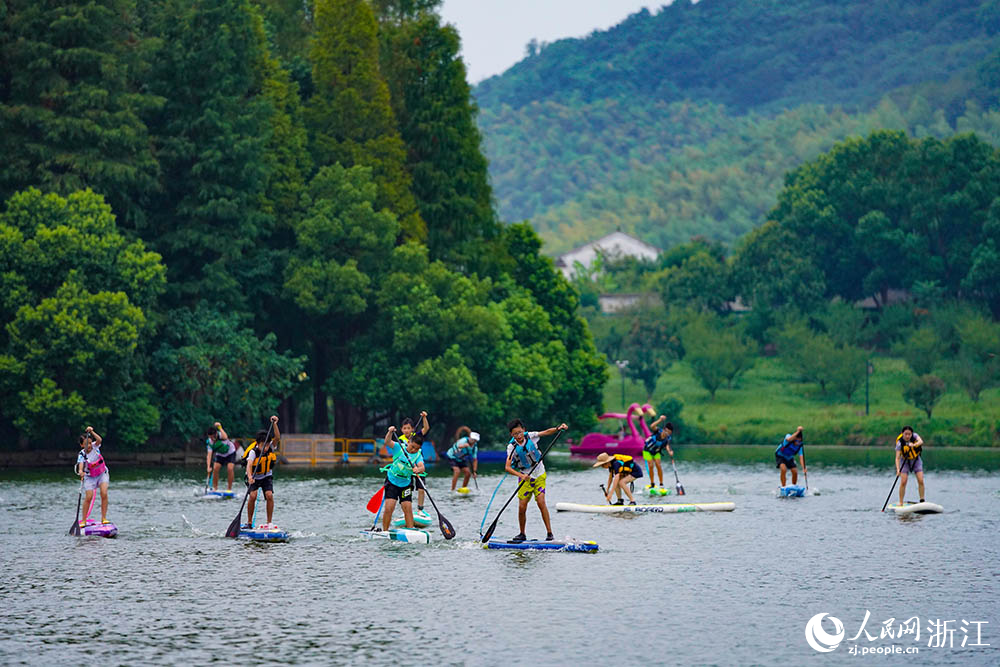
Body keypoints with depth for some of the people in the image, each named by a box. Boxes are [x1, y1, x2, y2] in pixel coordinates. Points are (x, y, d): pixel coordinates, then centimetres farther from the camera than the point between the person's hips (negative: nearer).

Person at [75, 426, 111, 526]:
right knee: (88, 497, -11)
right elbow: (81, 464, -37)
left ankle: (104, 518, -9)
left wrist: (91, 432, -40)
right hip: (90, 477, -2)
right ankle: (83, 520, -1)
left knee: (104, 494, -16)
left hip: (102, 474, 2)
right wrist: (80, 471, -57)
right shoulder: (82, 455, -18)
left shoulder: (94, 447, -10)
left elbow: (99, 440, -30)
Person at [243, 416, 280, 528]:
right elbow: (249, 464, -40)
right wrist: (250, 477, -57)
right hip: (254, 476, -2)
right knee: (253, 495, -22)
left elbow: (277, 438, -31)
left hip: (266, 476, 2)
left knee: (269, 495, -18)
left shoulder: (271, 447, -14)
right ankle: (249, 522, -8)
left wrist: (274, 424, -43)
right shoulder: (253, 451, -26)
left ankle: (269, 522, -10)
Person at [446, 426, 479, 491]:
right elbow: (459, 446, -51)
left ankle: (463, 489, 14)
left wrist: (474, 471, -14)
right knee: (457, 471, -26)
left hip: (461, 459, 7)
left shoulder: (475, 447, -11)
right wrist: (464, 445, -74)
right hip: (452, 457, -7)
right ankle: (452, 490, -21)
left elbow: (475, 460, -6)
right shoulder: (464, 440, -30)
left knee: (468, 472, -4)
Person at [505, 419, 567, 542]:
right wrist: (520, 475, -36)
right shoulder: (512, 447, -14)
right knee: (522, 507, -4)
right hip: (525, 477, 0)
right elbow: (507, 467, -21)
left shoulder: (530, 436, -8)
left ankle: (549, 533, -10)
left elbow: (546, 432, -2)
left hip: (539, 474, 0)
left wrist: (558, 428, -21)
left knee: (541, 502, -15)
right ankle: (522, 535, 16)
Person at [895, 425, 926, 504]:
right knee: (903, 482, -11)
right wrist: (898, 469, -41)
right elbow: (897, 458, -27)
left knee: (920, 481, -10)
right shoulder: (900, 443, -23)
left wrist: (914, 445, -57)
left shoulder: (914, 436, -17)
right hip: (905, 461, -2)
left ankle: (922, 501, 0)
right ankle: (901, 503, -3)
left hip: (916, 460, 2)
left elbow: (921, 441, -37)